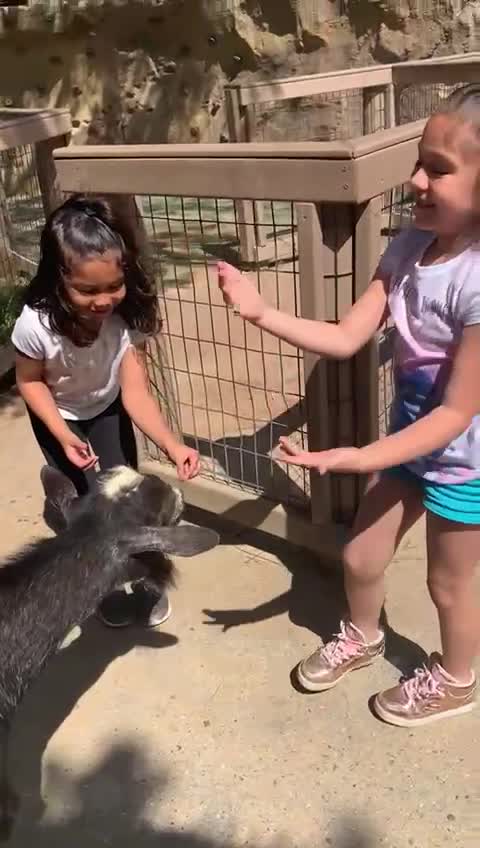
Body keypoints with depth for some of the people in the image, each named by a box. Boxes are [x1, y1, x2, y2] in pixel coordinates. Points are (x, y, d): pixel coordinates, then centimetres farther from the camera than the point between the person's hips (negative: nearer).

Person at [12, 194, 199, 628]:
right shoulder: (36, 325, -38)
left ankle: (139, 580, 28)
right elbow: (30, 382, -19)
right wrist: (64, 437, -30)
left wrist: (172, 445, -48)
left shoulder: (129, 316, -33)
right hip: (59, 417, -1)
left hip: (108, 410, 2)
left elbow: (135, 393, -33)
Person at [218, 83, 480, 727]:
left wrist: (359, 459, -34)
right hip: (409, 439, 6)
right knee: (360, 558, 20)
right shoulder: (409, 246, -10)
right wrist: (262, 313, -20)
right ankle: (362, 638, 52)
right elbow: (346, 338, -10)